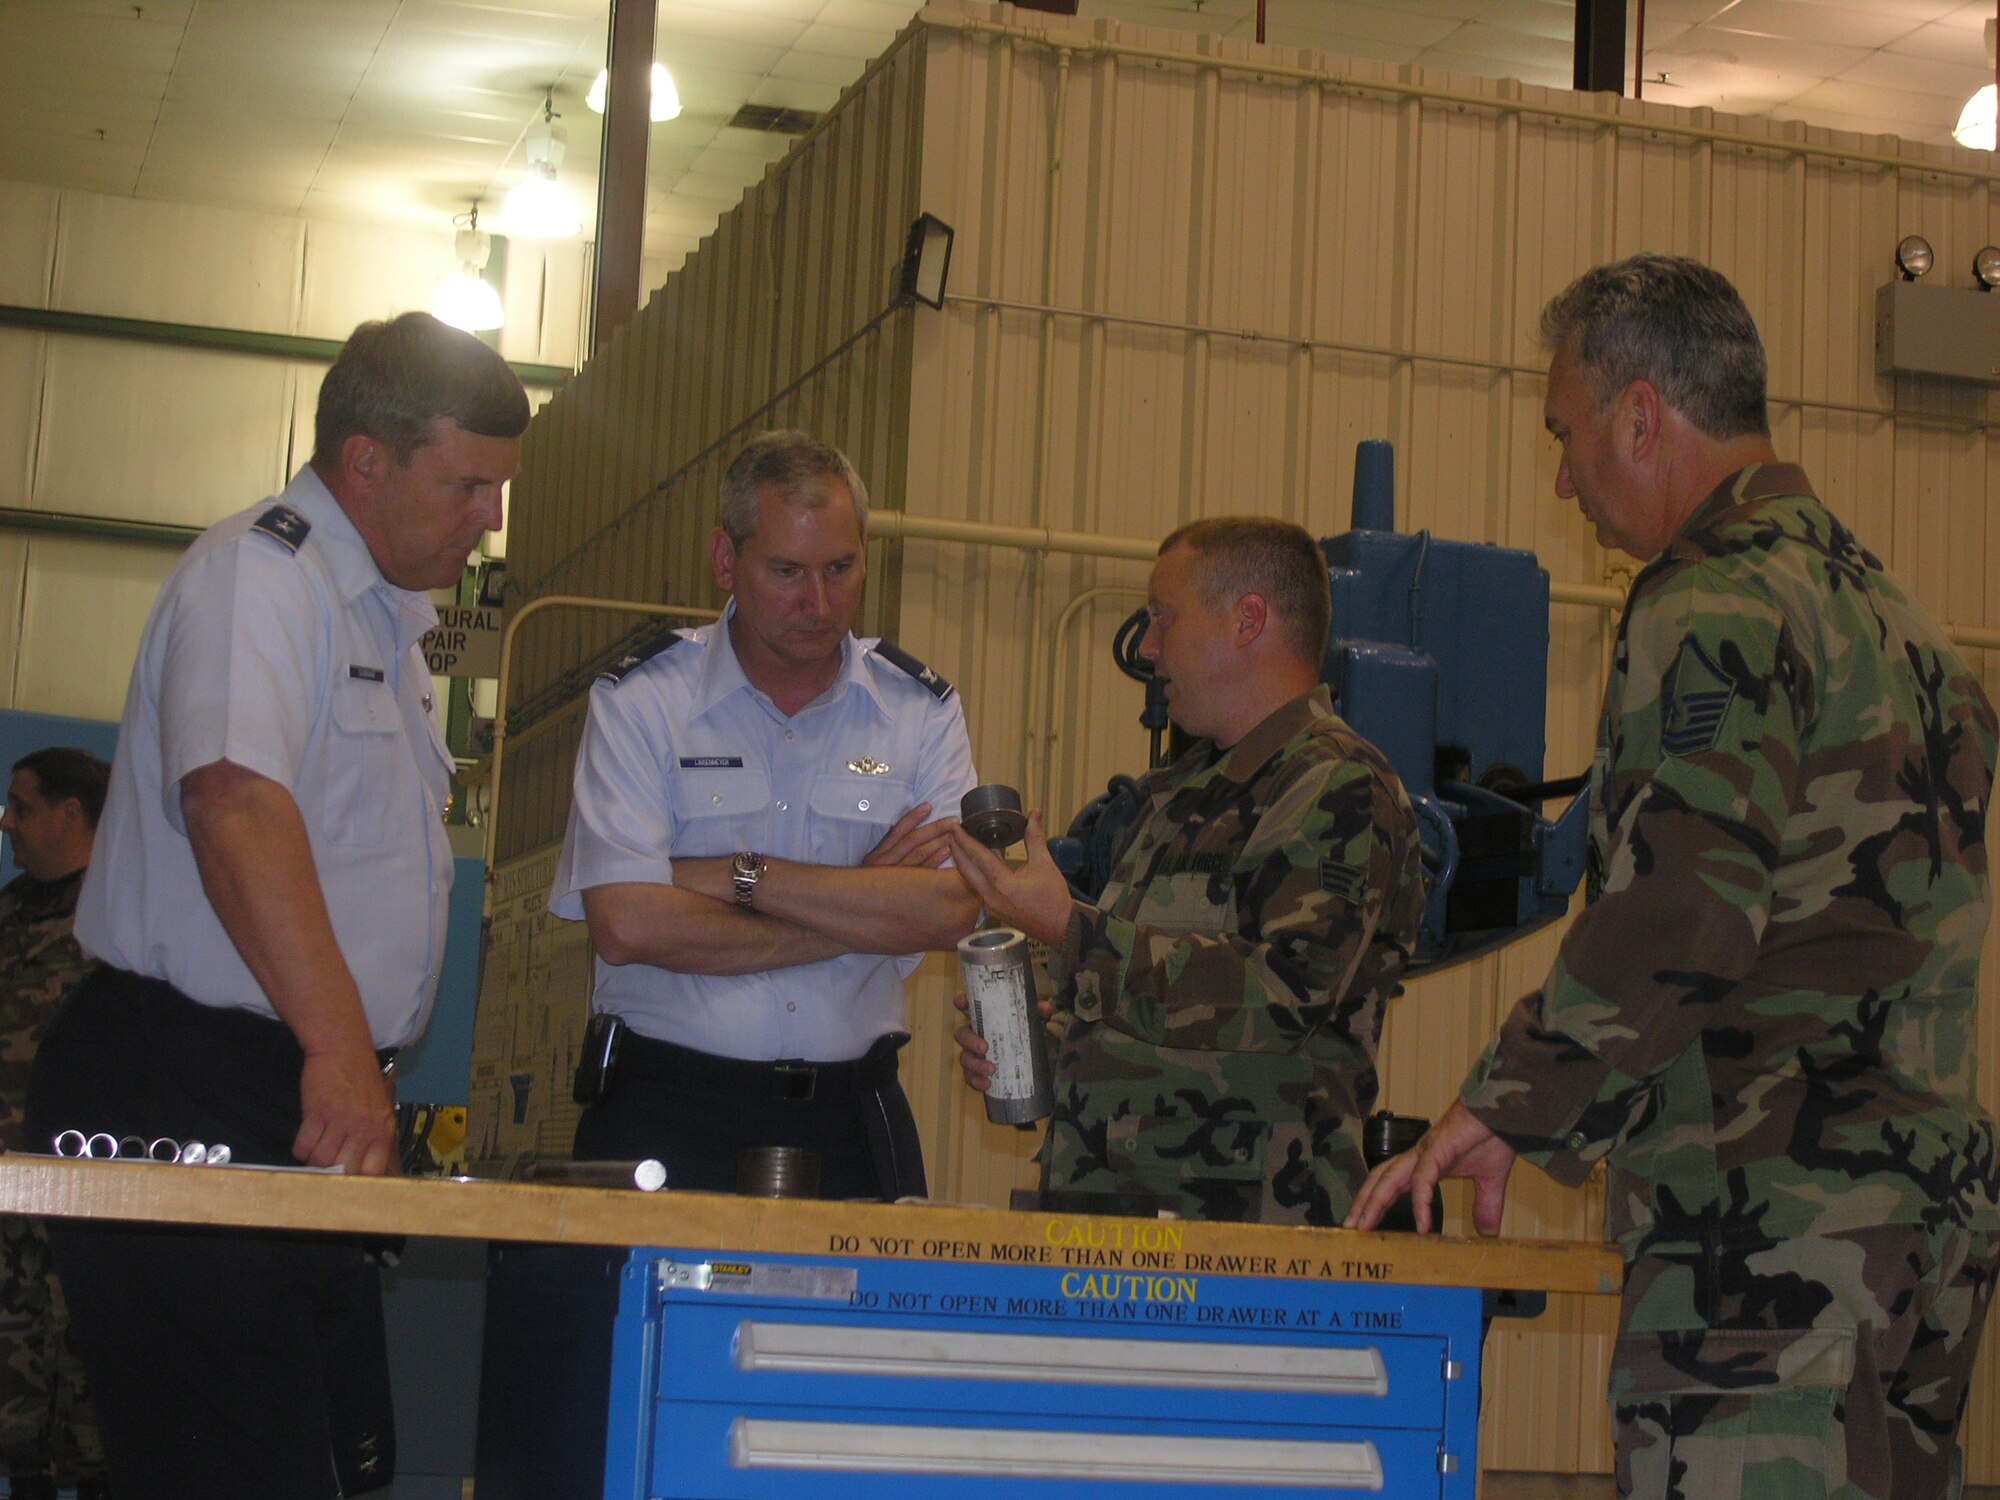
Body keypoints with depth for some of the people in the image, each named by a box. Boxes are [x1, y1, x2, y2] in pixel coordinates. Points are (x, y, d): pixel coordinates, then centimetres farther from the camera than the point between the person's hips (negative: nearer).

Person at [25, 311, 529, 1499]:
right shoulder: (262, 572, -11)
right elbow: (236, 800, -28)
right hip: (188, 1100, -10)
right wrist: (339, 1045, -36)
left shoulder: (389, 616, 20)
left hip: (314, 1100, 10)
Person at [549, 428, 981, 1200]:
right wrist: (862, 915, -8)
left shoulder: (922, 709, 7)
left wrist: (738, 874, -10)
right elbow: (626, 924, -13)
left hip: (851, 1119, 2)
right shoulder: (641, 700, -1)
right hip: (668, 1112, -2)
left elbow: (951, 911, -7)